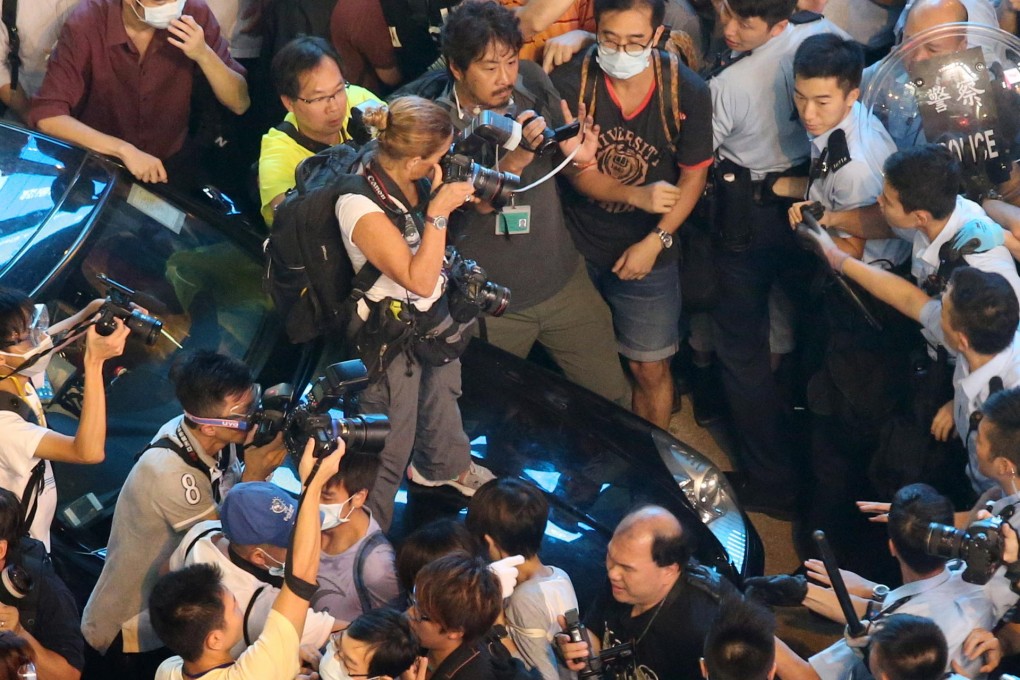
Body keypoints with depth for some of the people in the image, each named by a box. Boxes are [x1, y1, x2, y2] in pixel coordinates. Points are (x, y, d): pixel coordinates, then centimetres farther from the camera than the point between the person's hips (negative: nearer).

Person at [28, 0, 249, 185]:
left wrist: (204, 54, -25)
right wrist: (124, 150, -35)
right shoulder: (87, 24, -20)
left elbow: (239, 103, -8)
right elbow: (47, 116, -26)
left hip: (169, 165, 2)